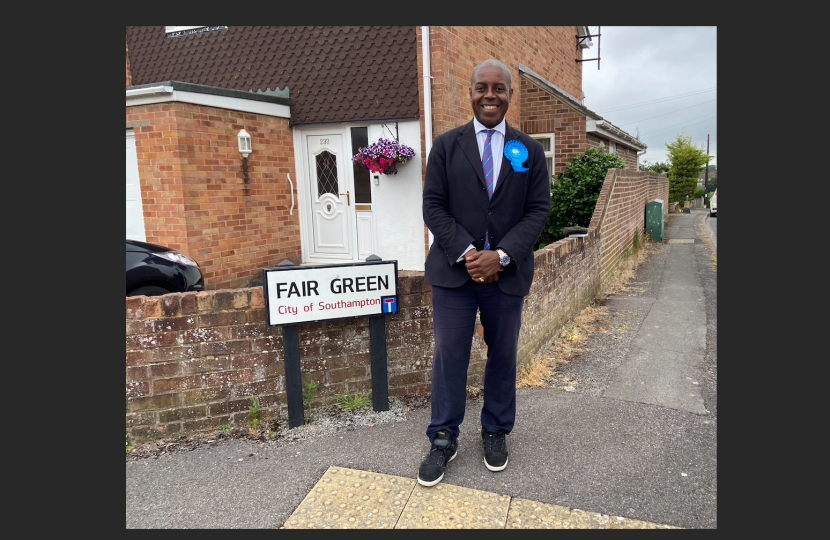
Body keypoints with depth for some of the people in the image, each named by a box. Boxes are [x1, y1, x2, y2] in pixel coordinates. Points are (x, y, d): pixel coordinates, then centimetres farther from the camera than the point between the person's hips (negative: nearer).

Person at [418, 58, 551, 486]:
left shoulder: (529, 151, 7)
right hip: (453, 271, -1)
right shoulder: (446, 145, 5)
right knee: (449, 356, 2)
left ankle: (496, 432, 32)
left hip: (507, 272, 2)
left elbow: (538, 209, 1)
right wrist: (467, 254, -14)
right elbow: (433, 207, -2)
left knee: (503, 355, 13)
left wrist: (501, 255, -13)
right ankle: (443, 440, 19)